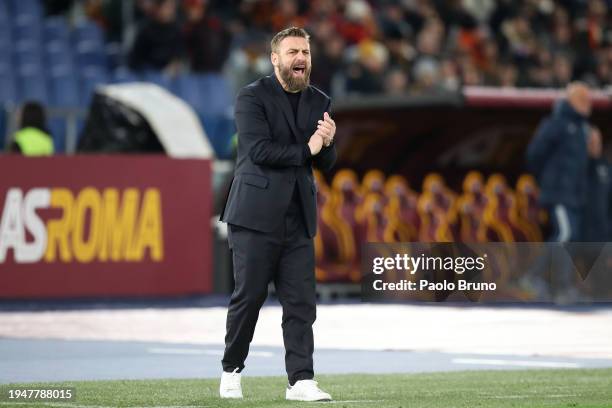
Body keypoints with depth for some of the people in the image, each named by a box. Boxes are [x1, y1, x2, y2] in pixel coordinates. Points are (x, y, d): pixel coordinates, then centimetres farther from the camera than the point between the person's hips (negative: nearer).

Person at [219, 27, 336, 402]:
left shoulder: (320, 103, 12)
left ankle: (301, 381, -1)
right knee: (248, 297, 1)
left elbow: (326, 164, 11)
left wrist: (327, 144, -10)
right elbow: (259, 151, -16)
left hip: (299, 218, 5)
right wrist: (305, 150, -9)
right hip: (257, 214, -5)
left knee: (301, 303, -1)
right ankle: (232, 371, 17)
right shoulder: (252, 97, -4)